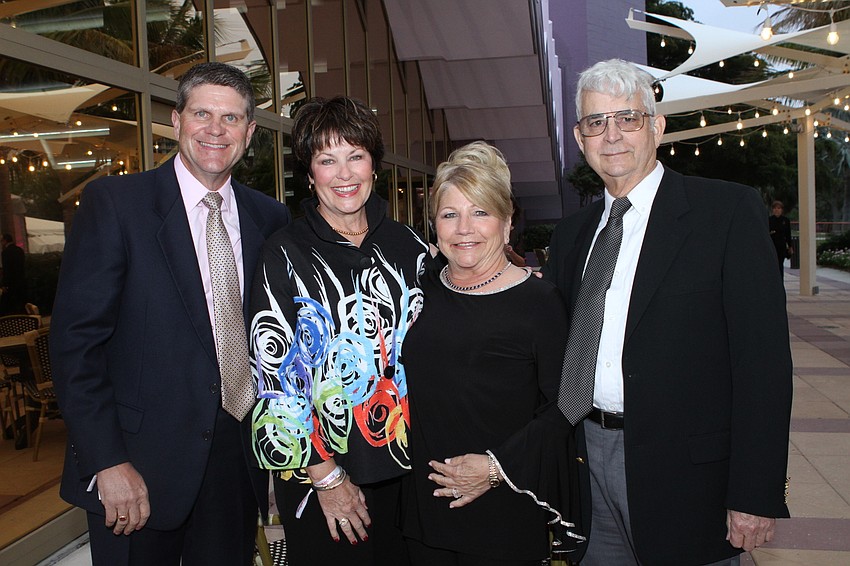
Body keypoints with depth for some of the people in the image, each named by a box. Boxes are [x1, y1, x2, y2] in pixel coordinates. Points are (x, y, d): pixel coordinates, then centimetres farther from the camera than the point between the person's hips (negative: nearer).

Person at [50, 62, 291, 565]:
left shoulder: (270, 218, 5)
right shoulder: (113, 202, -7)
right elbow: (76, 340, -10)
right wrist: (107, 462, -14)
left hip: (239, 454, 4)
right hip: (140, 465, -3)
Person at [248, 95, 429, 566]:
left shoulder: (408, 246, 2)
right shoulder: (285, 255, -10)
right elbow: (275, 373, -12)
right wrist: (326, 476, -13)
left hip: (403, 464, 4)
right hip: (318, 472, -3)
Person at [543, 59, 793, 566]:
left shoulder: (729, 211, -8)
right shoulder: (572, 233, 10)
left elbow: (764, 357, -12)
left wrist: (756, 496, -15)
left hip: (684, 474, -4)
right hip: (591, 464, 5)